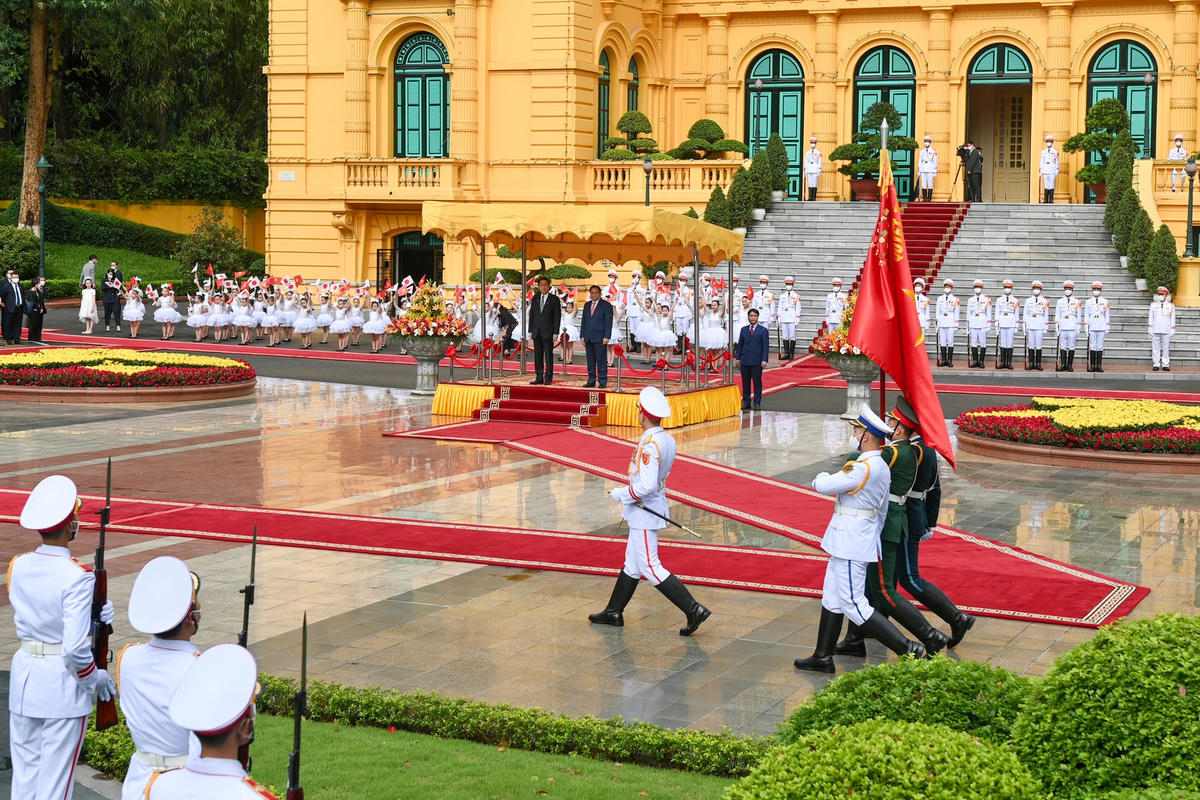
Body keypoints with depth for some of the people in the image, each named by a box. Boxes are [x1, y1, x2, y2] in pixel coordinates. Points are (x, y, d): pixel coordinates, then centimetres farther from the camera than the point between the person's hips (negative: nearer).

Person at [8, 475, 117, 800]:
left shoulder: (18, 568, -1)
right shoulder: (77, 577, -20)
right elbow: (75, 647, -23)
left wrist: (95, 612, 2)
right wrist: (95, 678, -7)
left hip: (23, 675, 6)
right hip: (62, 685, -6)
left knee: (23, 771, 16)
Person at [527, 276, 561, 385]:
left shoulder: (554, 300, 0)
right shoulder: (535, 299, 11)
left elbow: (557, 317, -3)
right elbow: (531, 315, 13)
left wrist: (556, 332, -10)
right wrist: (530, 331, 6)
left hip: (548, 332, -4)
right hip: (536, 332, 4)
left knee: (548, 356, -2)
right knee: (537, 356, 6)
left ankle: (548, 378, 2)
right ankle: (539, 378, 10)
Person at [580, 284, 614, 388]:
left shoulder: (606, 305, 0)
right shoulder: (587, 305, 16)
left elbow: (608, 322, -5)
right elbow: (583, 321, 18)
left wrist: (606, 337, -12)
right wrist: (582, 336, 9)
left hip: (600, 338, -5)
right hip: (588, 338, 5)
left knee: (601, 360, -5)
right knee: (590, 361, 7)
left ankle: (602, 381, -1)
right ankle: (591, 381, 12)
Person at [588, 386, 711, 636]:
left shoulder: (649, 445, -24)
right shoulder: (667, 439, 4)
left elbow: (647, 485, -30)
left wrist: (622, 494, -14)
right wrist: (630, 496, 12)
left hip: (645, 512, -10)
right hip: (656, 505, 10)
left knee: (650, 568, -4)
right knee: (632, 562, 19)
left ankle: (693, 609, -7)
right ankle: (614, 612, 30)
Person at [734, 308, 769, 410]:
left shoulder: (763, 330, 2)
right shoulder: (743, 330, 13)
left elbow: (766, 346, -2)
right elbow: (740, 344, 15)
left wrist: (764, 360, -11)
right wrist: (737, 358, 7)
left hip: (757, 362, -4)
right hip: (745, 361, 4)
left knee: (757, 382, 0)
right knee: (745, 383, 6)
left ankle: (757, 403, 6)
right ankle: (746, 403, 12)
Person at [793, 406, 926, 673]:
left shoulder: (862, 468, -22)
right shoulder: (882, 467, 10)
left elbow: (824, 486, -18)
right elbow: (882, 511, 18)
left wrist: (822, 477, 6)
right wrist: (874, 542, 25)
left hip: (850, 544, -10)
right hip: (849, 542, 10)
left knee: (854, 605, -7)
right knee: (832, 597, 17)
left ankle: (908, 648, -7)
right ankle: (823, 657, 24)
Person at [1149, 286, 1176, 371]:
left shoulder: (1171, 306, 6)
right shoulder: (1153, 305, 8)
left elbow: (1172, 319, 6)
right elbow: (1151, 318, 8)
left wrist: (1172, 330, 1)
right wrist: (1150, 329, 2)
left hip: (1166, 331, -1)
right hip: (1155, 330, 1)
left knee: (1166, 348, 0)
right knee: (1155, 348, 0)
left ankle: (1165, 365, 5)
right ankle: (1156, 364, 5)